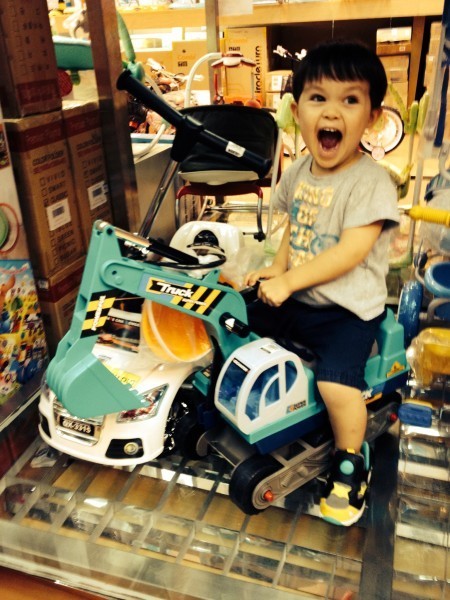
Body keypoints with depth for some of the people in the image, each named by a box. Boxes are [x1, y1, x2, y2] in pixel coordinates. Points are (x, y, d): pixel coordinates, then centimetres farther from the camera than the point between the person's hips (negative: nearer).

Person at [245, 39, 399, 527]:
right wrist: (277, 268, 0)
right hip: (297, 299, 7)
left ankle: (350, 461, 6)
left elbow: (349, 253, -24)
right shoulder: (298, 172, 4)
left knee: (336, 382, -25)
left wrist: (288, 281, -24)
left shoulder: (371, 182, -18)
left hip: (348, 308, -7)